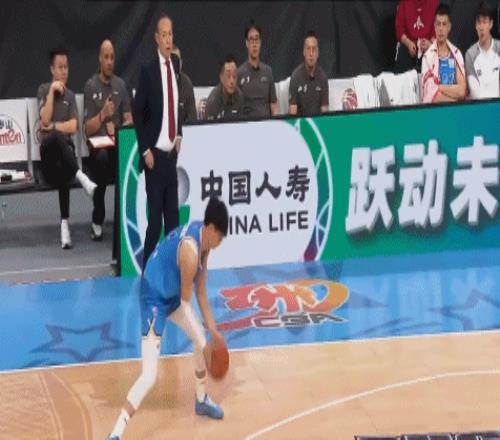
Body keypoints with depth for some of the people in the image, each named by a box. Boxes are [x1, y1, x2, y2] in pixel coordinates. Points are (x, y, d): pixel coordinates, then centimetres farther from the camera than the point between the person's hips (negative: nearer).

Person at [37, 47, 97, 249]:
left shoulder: (70, 96, 15)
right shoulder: (43, 90, 8)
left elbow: (73, 127, 4)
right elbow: (45, 120, -7)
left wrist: (53, 126, -2)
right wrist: (52, 91, -8)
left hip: (64, 148, 2)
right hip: (47, 148, -2)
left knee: (64, 174, -29)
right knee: (57, 137, -37)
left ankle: (64, 222, -31)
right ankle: (82, 178, -46)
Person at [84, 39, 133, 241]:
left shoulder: (121, 85, 12)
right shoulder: (90, 86, 2)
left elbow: (129, 120, 9)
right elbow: (88, 130, -1)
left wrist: (117, 131, -11)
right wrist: (103, 114, -17)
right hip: (97, 144, -2)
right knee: (102, 157, -37)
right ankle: (97, 221, -22)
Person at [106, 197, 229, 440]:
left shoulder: (203, 239, -2)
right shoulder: (190, 250, -29)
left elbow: (200, 291, 10)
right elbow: (186, 303, -19)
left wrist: (213, 329, 14)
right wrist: (205, 355, -10)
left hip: (173, 293, 10)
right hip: (155, 297, -10)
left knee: (201, 339, 23)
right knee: (150, 376, -16)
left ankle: (201, 399, 45)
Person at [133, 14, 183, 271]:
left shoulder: (175, 65, 8)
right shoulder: (148, 70, -12)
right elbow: (137, 111, -9)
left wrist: (179, 135, 14)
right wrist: (145, 151, -11)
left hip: (172, 152, 6)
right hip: (155, 154, -6)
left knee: (172, 215, 10)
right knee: (155, 216, -6)